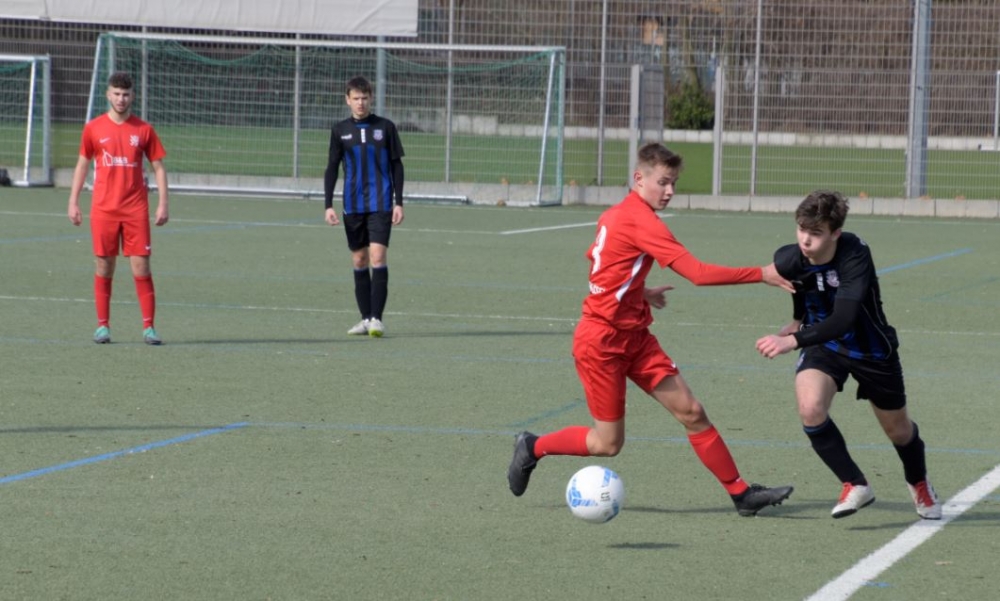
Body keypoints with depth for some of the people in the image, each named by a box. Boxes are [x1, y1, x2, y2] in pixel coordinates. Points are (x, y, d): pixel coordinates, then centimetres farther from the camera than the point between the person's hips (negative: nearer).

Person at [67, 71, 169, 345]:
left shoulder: (144, 130, 4)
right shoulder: (94, 128, 4)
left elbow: (158, 167, 6)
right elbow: (82, 165, 11)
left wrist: (163, 204, -2)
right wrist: (73, 202, 5)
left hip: (136, 209, -1)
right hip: (103, 208, 1)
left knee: (141, 266, -5)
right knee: (104, 267, 3)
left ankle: (149, 327, -2)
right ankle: (103, 326, 11)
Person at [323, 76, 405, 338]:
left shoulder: (385, 127, 2)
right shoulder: (340, 130, 6)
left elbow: (397, 166, 5)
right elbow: (332, 169, 9)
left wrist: (399, 202, -1)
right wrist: (328, 205, 1)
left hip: (380, 205, -3)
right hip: (353, 206, 3)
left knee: (378, 257, -13)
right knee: (359, 261, 6)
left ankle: (377, 318, -13)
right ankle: (365, 319, 12)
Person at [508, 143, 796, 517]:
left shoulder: (615, 215, 8)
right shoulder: (641, 222, -21)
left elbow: (596, 261, 24)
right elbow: (698, 273, -26)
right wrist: (761, 275, -24)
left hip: (633, 337, 9)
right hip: (601, 341, -9)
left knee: (691, 412, 0)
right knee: (608, 443, -1)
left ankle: (741, 494, 0)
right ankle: (533, 448, 22)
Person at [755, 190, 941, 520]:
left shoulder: (855, 256, -36)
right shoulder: (788, 260, -21)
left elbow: (843, 320, -47)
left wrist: (792, 340, -55)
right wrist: (794, 324, 0)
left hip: (871, 348, -2)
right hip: (824, 345, 2)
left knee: (897, 430, 16)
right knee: (810, 409, -26)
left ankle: (918, 482, 51)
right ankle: (855, 485, -6)